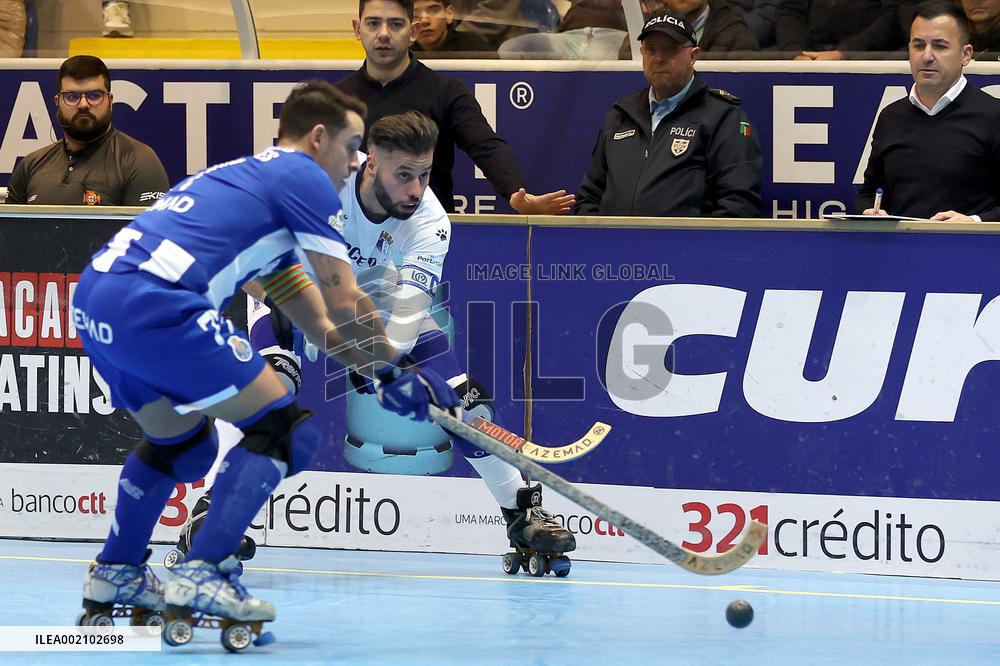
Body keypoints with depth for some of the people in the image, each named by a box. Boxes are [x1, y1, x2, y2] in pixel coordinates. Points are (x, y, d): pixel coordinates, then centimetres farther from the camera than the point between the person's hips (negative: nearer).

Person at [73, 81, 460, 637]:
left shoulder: (248, 176, 32)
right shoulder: (305, 178, 4)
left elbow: (320, 324, 34)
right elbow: (344, 303, 2)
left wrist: (385, 370, 30)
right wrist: (396, 368, 15)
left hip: (93, 298, 10)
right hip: (153, 304, -9)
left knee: (182, 442, 31)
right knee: (283, 428, -1)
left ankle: (115, 576, 33)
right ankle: (202, 578, -8)